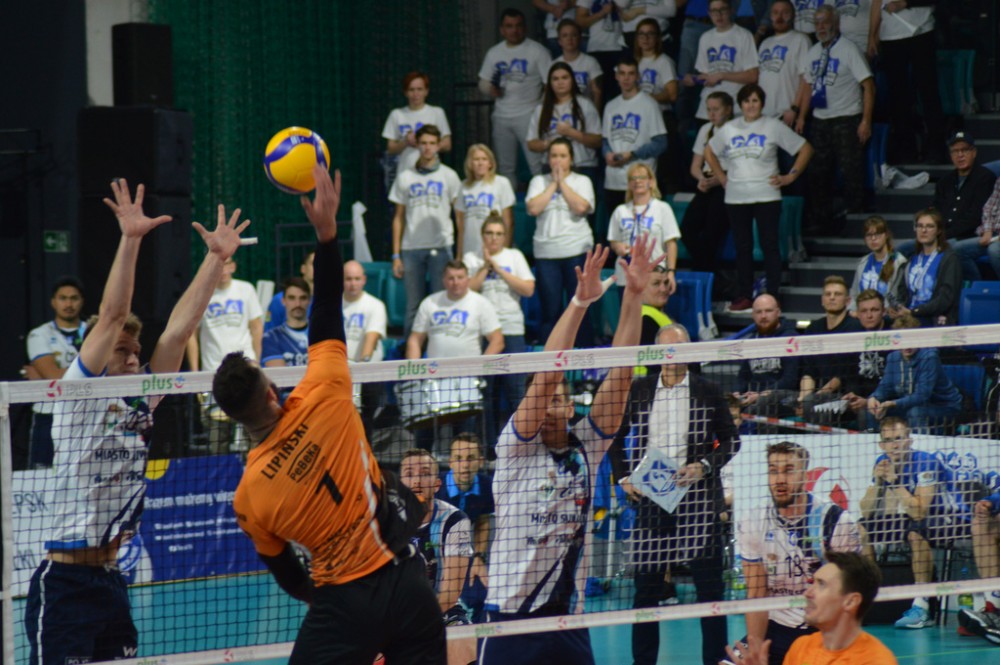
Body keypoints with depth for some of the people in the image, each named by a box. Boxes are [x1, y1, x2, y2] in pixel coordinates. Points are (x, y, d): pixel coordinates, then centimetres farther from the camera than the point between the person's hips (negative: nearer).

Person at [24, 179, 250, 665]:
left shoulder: (138, 406, 11)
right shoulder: (77, 396, -5)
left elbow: (179, 329, 9)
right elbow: (111, 316, -14)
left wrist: (217, 258, 6)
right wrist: (130, 239, -20)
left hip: (111, 582, 7)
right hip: (64, 583, -7)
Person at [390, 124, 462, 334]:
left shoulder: (448, 176, 7)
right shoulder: (405, 178, 12)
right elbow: (398, 218, 13)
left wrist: (461, 254, -5)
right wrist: (396, 255, 6)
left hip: (440, 247, -2)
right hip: (411, 249, 2)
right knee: (413, 305, 5)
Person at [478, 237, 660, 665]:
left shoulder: (586, 448, 9)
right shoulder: (516, 449, -2)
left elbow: (619, 373, 2)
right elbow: (546, 373, -14)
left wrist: (634, 296, -5)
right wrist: (580, 301, -20)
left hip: (569, 618, 4)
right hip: (511, 616, -4)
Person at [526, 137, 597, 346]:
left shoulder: (582, 181, 8)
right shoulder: (539, 181, 11)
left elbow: (581, 207, -10)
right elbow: (533, 208, -6)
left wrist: (562, 182, -3)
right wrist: (553, 184, -2)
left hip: (577, 251, -1)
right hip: (546, 252, 1)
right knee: (550, 311, 1)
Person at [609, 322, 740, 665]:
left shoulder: (708, 392, 4)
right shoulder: (638, 390, 7)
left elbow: (731, 440, 8)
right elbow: (615, 439, 16)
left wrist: (704, 466, -9)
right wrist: (623, 477, 2)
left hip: (697, 499, -1)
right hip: (649, 499, 1)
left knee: (709, 585, 0)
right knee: (646, 588, 5)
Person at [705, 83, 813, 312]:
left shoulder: (773, 127, 0)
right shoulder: (729, 129, 10)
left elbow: (805, 149, 4)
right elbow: (709, 152, 25)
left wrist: (791, 176, -3)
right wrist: (722, 178, 14)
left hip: (766, 196, -3)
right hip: (736, 198, 3)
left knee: (770, 246, -3)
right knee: (742, 247, 6)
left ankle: (772, 296, 0)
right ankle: (744, 296, 11)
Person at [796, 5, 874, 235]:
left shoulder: (848, 50, -7)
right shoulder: (813, 53, 12)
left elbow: (868, 86, -10)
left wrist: (866, 121, -16)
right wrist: (801, 117, 12)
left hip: (846, 120, -6)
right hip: (820, 120, 6)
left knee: (851, 171, -7)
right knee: (819, 172, 7)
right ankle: (820, 222, 15)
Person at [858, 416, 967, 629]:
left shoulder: (925, 462, -23)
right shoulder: (883, 463, -2)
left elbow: (919, 512, -32)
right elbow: (866, 512, -4)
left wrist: (895, 481, -30)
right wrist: (878, 482, -19)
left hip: (948, 520, -8)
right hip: (909, 520, 8)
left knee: (916, 531, -38)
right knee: (861, 528, 0)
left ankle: (921, 606, -35)